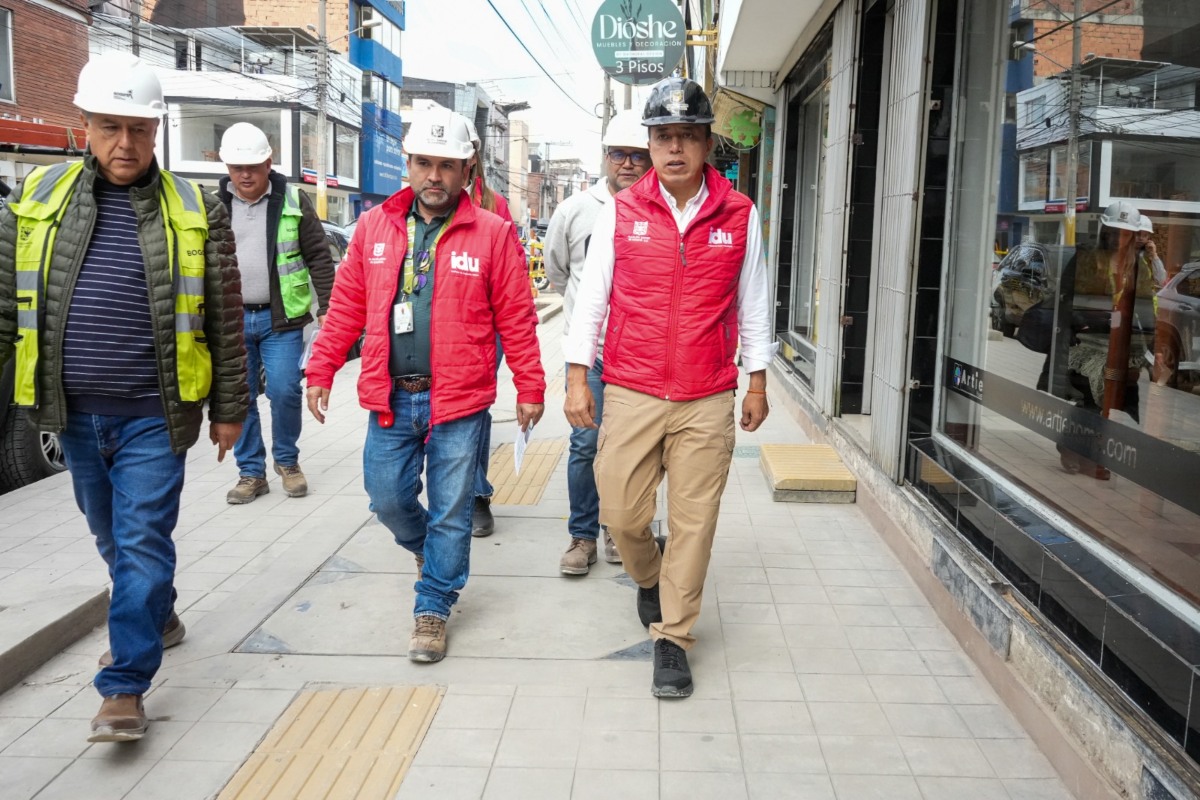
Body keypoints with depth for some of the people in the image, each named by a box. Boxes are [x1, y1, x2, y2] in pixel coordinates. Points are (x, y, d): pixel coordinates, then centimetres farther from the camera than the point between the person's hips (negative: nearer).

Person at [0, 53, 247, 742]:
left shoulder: (194, 212, -4)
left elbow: (225, 321, 0)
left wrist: (229, 408, 1)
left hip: (153, 417, -4)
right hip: (73, 414, 4)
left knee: (143, 543, -3)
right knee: (114, 539, 19)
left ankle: (126, 687, 6)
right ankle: (158, 618, 44)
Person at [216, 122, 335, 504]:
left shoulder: (293, 202, 0)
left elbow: (319, 259, 1)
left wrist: (327, 308, -4)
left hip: (281, 317, -2)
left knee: (284, 390, -6)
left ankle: (287, 460, 18)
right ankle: (251, 472, 19)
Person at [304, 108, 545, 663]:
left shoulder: (491, 233, -3)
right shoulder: (374, 227, 6)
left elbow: (516, 319, -2)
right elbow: (346, 308, 10)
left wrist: (530, 389, -2)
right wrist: (321, 372, 7)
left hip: (458, 402, -3)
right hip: (390, 399, 3)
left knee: (450, 513, 5)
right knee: (387, 499, 11)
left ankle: (433, 608, 22)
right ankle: (427, 548, 43)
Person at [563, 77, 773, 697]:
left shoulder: (739, 216, 2)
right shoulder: (620, 212, 1)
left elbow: (753, 303, 9)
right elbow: (591, 297, 4)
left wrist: (757, 383, 10)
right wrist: (577, 379, 1)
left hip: (708, 400, 0)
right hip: (631, 393, 0)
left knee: (693, 522, 3)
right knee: (620, 512, 6)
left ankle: (672, 639, 19)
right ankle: (648, 578, 39)